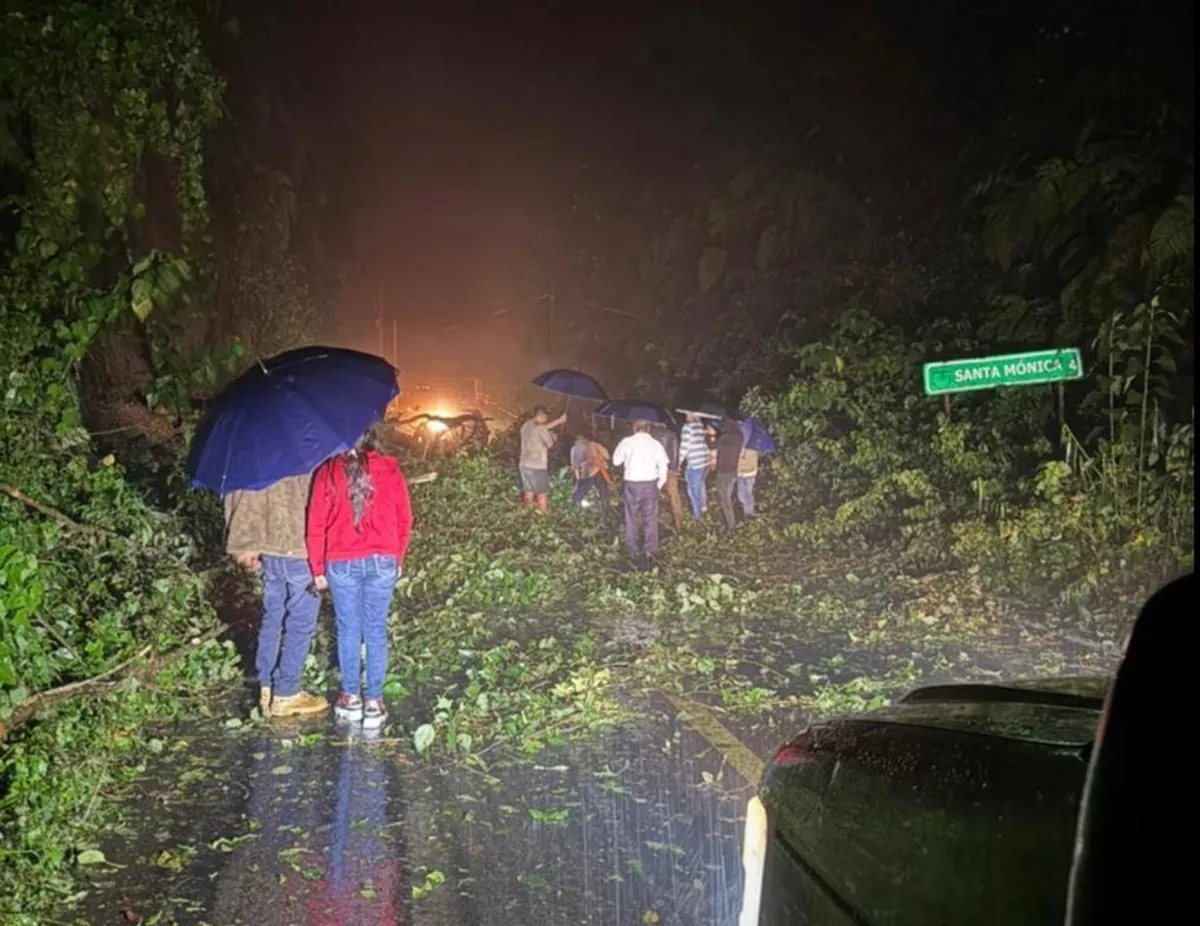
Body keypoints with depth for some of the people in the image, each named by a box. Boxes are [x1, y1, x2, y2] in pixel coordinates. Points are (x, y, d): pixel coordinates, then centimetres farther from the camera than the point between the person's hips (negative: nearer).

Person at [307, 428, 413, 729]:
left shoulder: (328, 472, -5)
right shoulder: (389, 469, -2)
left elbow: (316, 524, -3)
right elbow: (404, 518, 2)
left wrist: (317, 569, 6)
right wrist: (398, 559, 15)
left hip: (341, 563, -1)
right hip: (383, 562, 1)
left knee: (348, 629, 12)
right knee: (376, 630, 8)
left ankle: (351, 697, 23)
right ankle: (374, 701, 13)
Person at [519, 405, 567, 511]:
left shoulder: (526, 426, 8)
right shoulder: (540, 429, -17)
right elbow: (550, 444, -5)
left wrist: (559, 420, 26)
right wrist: (551, 435, 15)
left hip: (524, 465, 8)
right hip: (537, 467, -8)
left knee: (528, 494, 15)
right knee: (542, 496, 3)